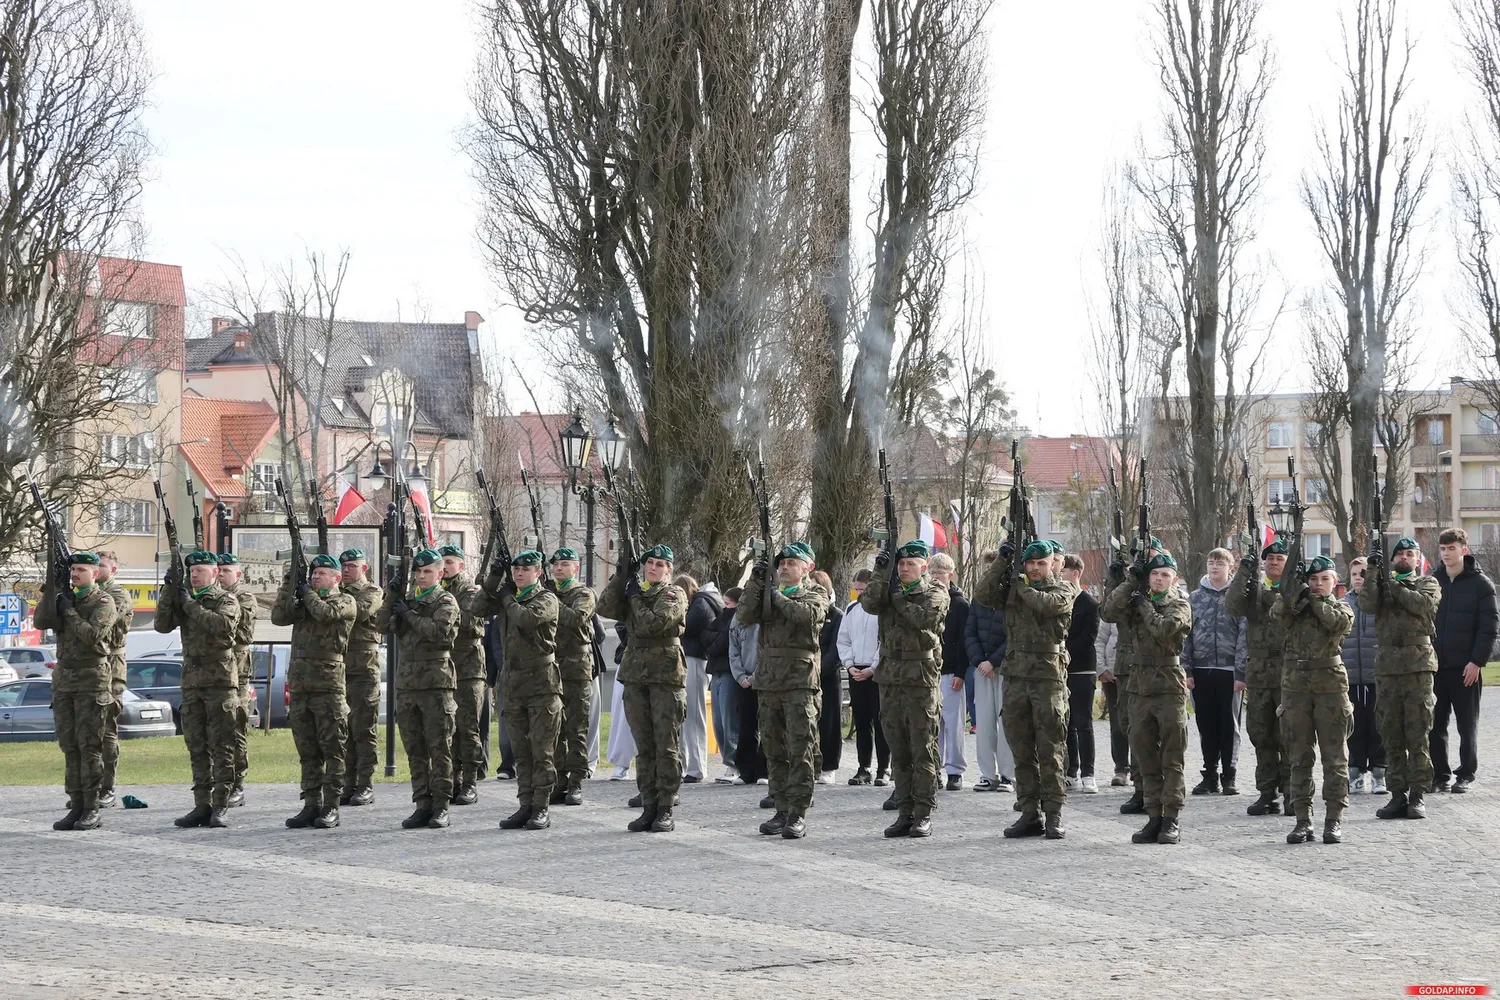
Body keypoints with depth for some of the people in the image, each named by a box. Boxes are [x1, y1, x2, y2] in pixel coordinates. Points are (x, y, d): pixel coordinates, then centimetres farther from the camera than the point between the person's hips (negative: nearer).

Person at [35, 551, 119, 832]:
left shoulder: (103, 603, -4)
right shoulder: (63, 597, 13)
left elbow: (92, 635, -19)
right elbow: (41, 621, -4)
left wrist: (68, 611, -10)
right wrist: (51, 586, -9)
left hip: (92, 679, -6)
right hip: (63, 678, 6)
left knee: (90, 745, -7)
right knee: (69, 745, 4)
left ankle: (91, 810, -6)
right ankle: (76, 806, 7)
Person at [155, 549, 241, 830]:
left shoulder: (227, 601, 1)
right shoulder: (184, 600, 15)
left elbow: (223, 624, -20)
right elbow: (162, 625, 2)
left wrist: (189, 604, -12)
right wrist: (169, 589, -6)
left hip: (221, 681, -6)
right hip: (192, 681, 6)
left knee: (221, 746, -6)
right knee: (196, 747, 5)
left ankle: (220, 807, -6)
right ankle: (202, 805, 8)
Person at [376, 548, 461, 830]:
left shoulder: (445, 602, 0)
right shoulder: (407, 600, 16)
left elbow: (438, 630, -18)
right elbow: (382, 625, 3)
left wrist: (407, 614, -10)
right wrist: (392, 595, -8)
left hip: (436, 682, -6)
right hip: (407, 683, 6)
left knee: (439, 748, -4)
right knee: (415, 750, 7)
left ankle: (441, 807, -2)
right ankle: (423, 805, 11)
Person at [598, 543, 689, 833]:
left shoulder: (674, 594, -1)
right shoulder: (634, 590, 15)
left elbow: (653, 623, -16)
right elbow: (606, 609, -2)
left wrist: (635, 597, -5)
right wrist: (620, 576, -8)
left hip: (666, 677, -5)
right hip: (636, 675, 5)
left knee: (666, 745, -4)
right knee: (644, 747, 7)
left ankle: (666, 810, -1)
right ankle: (649, 807, 11)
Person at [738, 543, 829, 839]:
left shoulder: (815, 594, 6)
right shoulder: (768, 593, 17)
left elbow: (807, 614, -17)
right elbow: (744, 616, 2)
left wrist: (777, 597, -5)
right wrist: (755, 584, -6)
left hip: (800, 680, -5)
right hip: (768, 680, 5)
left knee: (800, 749, -8)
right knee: (774, 750, 8)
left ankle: (798, 814, -8)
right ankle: (782, 810, 14)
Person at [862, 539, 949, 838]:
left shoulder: (936, 593, 2)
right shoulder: (889, 590, 14)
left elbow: (925, 617, -17)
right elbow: (869, 603, -6)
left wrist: (897, 598, -6)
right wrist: (881, 572, -11)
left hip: (921, 678, -5)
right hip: (890, 678, 5)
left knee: (923, 750, -4)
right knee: (898, 752, 7)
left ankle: (924, 814, -1)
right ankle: (905, 812, 12)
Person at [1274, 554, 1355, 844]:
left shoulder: (1341, 607, 10)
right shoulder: (1294, 606, 11)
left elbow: (1340, 623, -12)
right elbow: (1278, 612, -11)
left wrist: (1315, 601, -5)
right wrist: (1292, 593, -26)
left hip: (1330, 682, -1)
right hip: (1296, 684, 1)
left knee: (1334, 755, 0)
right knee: (1299, 756, 4)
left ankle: (1334, 820, 4)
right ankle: (1303, 820, 8)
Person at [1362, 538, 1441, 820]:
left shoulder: (1427, 583, 12)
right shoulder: (1382, 583, 17)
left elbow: (1426, 604, -10)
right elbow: (1367, 605, -3)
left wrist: (1395, 588, -9)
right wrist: (1374, 572, -9)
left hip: (1418, 664, -3)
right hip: (1387, 667, 3)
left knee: (1418, 734, -5)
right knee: (1391, 736, 3)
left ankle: (1417, 796, -3)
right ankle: (1398, 795, 8)